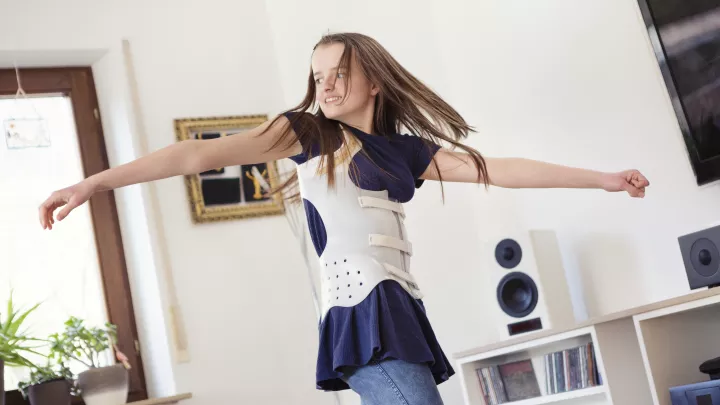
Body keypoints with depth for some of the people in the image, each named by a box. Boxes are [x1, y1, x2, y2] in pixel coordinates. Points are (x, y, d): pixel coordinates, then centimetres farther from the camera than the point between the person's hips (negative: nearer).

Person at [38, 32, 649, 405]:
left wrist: (601, 179, 17)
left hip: (404, 314, 6)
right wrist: (94, 182, -6)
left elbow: (502, 170, 17)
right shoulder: (307, 133, 6)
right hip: (361, 316, -6)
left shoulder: (406, 148, 17)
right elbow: (201, 154, 0)